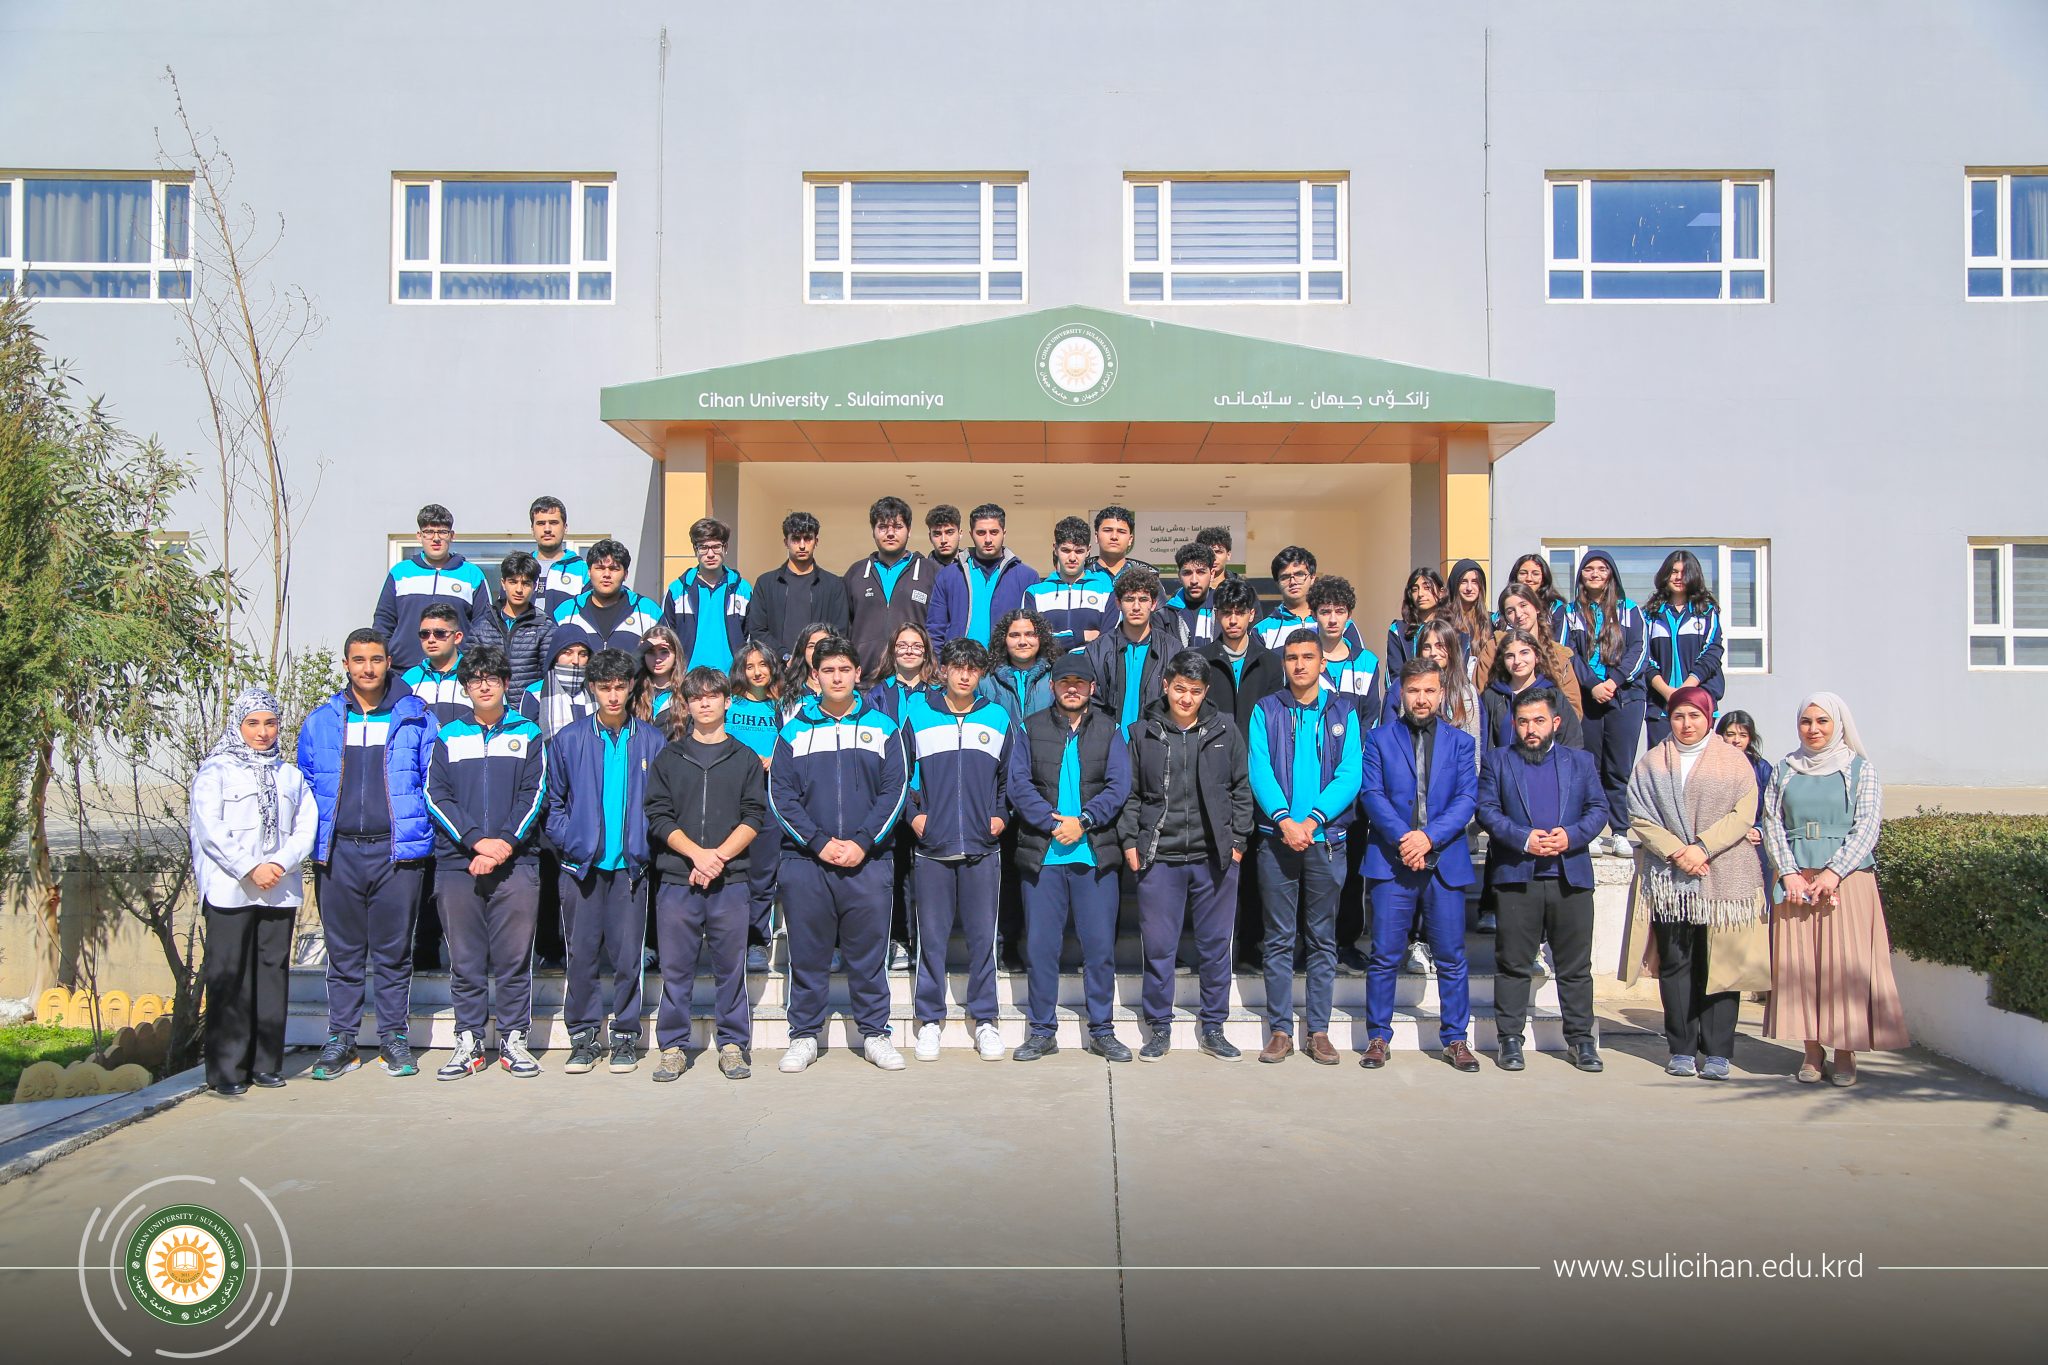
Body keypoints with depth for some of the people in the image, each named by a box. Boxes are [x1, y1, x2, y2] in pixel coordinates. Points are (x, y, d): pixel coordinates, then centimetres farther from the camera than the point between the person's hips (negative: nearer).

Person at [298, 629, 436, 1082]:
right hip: (337, 852, 2)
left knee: (394, 950, 5)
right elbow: (304, 788, 15)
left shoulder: (416, 718, 4)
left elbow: (432, 783, 7)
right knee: (343, 951, 8)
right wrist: (314, 840, 7)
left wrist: (420, 831, -1)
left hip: (397, 850, -2)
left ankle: (394, 1037, 15)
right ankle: (341, 1039, 18)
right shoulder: (319, 722, 10)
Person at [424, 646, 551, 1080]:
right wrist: (476, 840, -11)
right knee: (465, 960, 5)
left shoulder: (528, 734, 10)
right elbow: (436, 796, 3)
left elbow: (534, 793, 2)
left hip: (516, 863, -1)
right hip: (457, 863, 1)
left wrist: (505, 842, -12)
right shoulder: (448, 736, 12)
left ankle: (513, 1039, 10)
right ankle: (468, 1041, 13)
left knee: (514, 958, 0)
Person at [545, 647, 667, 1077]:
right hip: (581, 864, 1)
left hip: (631, 865, 0)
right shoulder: (568, 739, 5)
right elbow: (554, 802, 10)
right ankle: (583, 1035, 18)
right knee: (582, 954, 5)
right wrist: (568, 843, -2)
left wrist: (646, 845, -3)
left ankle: (625, 1036, 15)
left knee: (628, 953, 3)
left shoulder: (652, 740, 4)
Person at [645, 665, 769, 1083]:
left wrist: (719, 855, -12)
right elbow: (658, 816, 2)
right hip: (676, 878, 1)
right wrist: (696, 853, -12)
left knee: (730, 966, 3)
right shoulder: (668, 757, 11)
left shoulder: (745, 758, 10)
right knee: (676, 968, 3)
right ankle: (673, 1047, 13)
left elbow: (754, 816, 2)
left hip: (730, 879, 0)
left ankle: (733, 1045, 13)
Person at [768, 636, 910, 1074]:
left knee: (869, 954, 5)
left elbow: (894, 790, 2)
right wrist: (819, 842, -11)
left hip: (868, 862, 0)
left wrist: (862, 843, -10)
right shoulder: (793, 730, 8)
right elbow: (781, 794, 1)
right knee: (807, 955, 6)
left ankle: (875, 1033, 16)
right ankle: (804, 1035, 18)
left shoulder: (883, 727, 8)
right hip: (806, 861, 0)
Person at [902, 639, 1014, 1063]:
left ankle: (984, 1019, 16)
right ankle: (930, 1019, 16)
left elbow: (1010, 775, 17)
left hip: (982, 846, 1)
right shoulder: (918, 715, 5)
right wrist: (913, 813, -1)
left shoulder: (997, 718, 10)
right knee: (931, 936, 4)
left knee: (982, 936, 5)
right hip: (932, 845, -1)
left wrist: (1001, 814, 5)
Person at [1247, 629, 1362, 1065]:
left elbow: (1349, 775, -3)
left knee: (1323, 939, 6)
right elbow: (1259, 771, -3)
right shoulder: (1266, 711, 6)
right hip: (1276, 837, 0)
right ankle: (1280, 1030, 10)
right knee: (1279, 939, 3)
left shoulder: (1343, 711, 6)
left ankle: (1319, 1030, 14)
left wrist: (1311, 821, -15)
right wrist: (1284, 820, -17)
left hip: (1326, 838, 0)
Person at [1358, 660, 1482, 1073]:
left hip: (1445, 861, 1)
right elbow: (1371, 794, -2)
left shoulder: (1460, 741, 10)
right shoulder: (1380, 739, 8)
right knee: (1384, 956, 2)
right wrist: (1403, 838, -16)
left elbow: (1468, 798, 0)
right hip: (1391, 861, -1)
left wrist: (1429, 836, -13)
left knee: (1451, 957, 6)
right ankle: (1378, 1038, 12)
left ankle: (1455, 1039, 17)